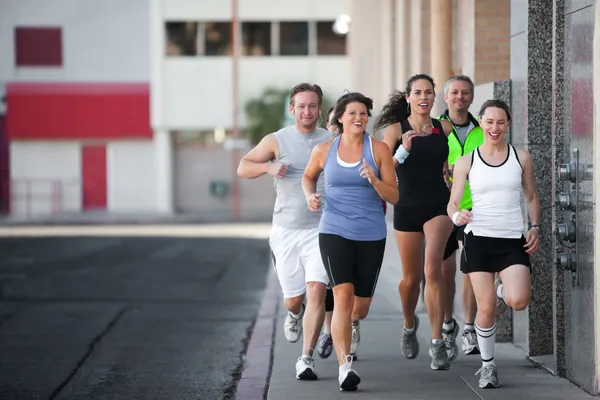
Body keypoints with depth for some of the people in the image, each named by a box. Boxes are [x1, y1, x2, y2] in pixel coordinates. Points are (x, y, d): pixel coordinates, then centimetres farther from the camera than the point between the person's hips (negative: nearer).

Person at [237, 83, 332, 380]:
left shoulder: (332, 142, 3)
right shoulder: (276, 141, 1)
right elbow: (242, 168, 4)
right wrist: (268, 167, -15)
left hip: (320, 230, -1)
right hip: (286, 232, 1)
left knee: (316, 291, -17)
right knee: (293, 299, 6)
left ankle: (306, 359, -9)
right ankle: (294, 314, 45)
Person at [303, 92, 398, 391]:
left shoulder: (379, 150, -2)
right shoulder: (324, 150, 3)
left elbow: (394, 196, -3)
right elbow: (308, 176, 23)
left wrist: (374, 180, -21)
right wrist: (310, 195, 2)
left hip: (371, 235, 1)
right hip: (334, 232, -1)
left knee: (361, 306, 11)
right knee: (344, 295, -21)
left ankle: (347, 323, 49)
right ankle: (344, 366, -23)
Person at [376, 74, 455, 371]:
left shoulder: (445, 128, 2)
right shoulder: (395, 130, -3)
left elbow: (454, 163, 17)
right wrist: (403, 150, -24)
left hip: (438, 205, 0)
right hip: (407, 208, 0)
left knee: (432, 270, -18)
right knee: (411, 277, 11)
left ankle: (437, 343, -12)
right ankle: (409, 325, 42)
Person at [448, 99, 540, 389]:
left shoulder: (521, 158, 5)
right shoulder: (466, 162, 3)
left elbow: (532, 197, 15)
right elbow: (453, 203, 5)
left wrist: (535, 227, 1)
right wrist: (457, 216, -17)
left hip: (513, 240, 0)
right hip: (479, 239, 0)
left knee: (518, 301, -20)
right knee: (486, 308, -2)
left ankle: (503, 289, 17)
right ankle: (487, 365, 17)